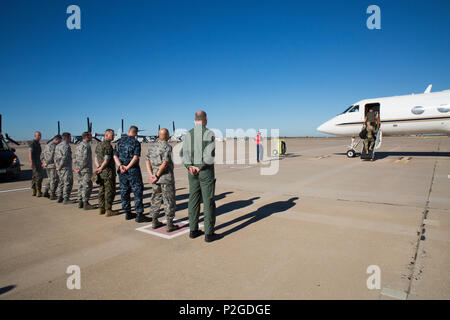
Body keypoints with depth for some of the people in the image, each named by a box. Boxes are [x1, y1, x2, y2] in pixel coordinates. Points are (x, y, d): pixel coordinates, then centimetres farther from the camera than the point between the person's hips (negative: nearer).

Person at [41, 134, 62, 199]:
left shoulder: (47, 145, 16)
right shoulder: (54, 146, -15)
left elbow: (42, 156, 19)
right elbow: (52, 157, -22)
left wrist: (43, 162, 11)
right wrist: (46, 163, -10)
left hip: (47, 166, 9)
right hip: (53, 165, -9)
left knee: (50, 179, 21)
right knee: (54, 180, -3)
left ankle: (45, 192, 23)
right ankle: (52, 195, -1)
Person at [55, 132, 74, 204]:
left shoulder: (57, 146, 14)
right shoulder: (66, 146, -15)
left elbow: (55, 157, 16)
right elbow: (64, 158, -22)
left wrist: (57, 166, 15)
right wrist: (59, 167, -14)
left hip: (60, 168, 9)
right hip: (66, 168, -9)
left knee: (61, 182, 17)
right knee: (68, 183, -4)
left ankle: (60, 198, 21)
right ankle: (66, 199, -4)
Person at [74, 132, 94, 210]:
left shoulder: (79, 145, 16)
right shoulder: (86, 145, -14)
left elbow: (76, 157, 16)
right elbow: (85, 158, -20)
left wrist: (76, 167, 11)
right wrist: (79, 168, -14)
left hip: (80, 169, 9)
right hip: (86, 169, -9)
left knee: (81, 185, 14)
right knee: (87, 186, -4)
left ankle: (80, 202, 20)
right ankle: (85, 203, -1)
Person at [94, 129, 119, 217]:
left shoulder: (99, 145, 13)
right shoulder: (108, 146, -16)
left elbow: (95, 158, 15)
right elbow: (106, 160, -19)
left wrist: (98, 167, 3)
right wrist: (100, 169, -6)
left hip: (101, 173, 9)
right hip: (108, 172, -9)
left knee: (102, 191, 14)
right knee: (110, 191, -3)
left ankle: (101, 209, 20)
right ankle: (108, 210, 0)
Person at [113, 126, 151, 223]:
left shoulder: (120, 141, 9)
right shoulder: (136, 142, -7)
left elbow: (115, 156, 3)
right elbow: (136, 157, -18)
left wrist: (120, 166, -8)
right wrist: (127, 167, -15)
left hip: (122, 172, 6)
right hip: (133, 171, -6)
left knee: (124, 192, 12)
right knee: (138, 192, -2)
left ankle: (127, 213, 19)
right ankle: (139, 215, -3)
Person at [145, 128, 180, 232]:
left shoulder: (152, 146, 9)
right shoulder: (167, 146, -12)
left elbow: (147, 162, 4)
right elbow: (165, 163, -21)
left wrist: (151, 175, -4)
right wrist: (157, 176, -14)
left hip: (155, 177, 7)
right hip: (166, 177, -7)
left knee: (156, 199, 16)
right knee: (169, 201, 1)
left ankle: (154, 221, 24)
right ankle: (169, 225, 5)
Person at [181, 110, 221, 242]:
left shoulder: (188, 134, 7)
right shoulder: (209, 133, -10)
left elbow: (184, 153, -5)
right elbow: (210, 154, -22)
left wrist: (190, 167, -16)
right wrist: (200, 168, -14)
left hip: (192, 171, 6)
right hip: (206, 171, -5)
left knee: (194, 200, 12)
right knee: (209, 201, -1)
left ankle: (193, 230, 18)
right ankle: (209, 234, 2)